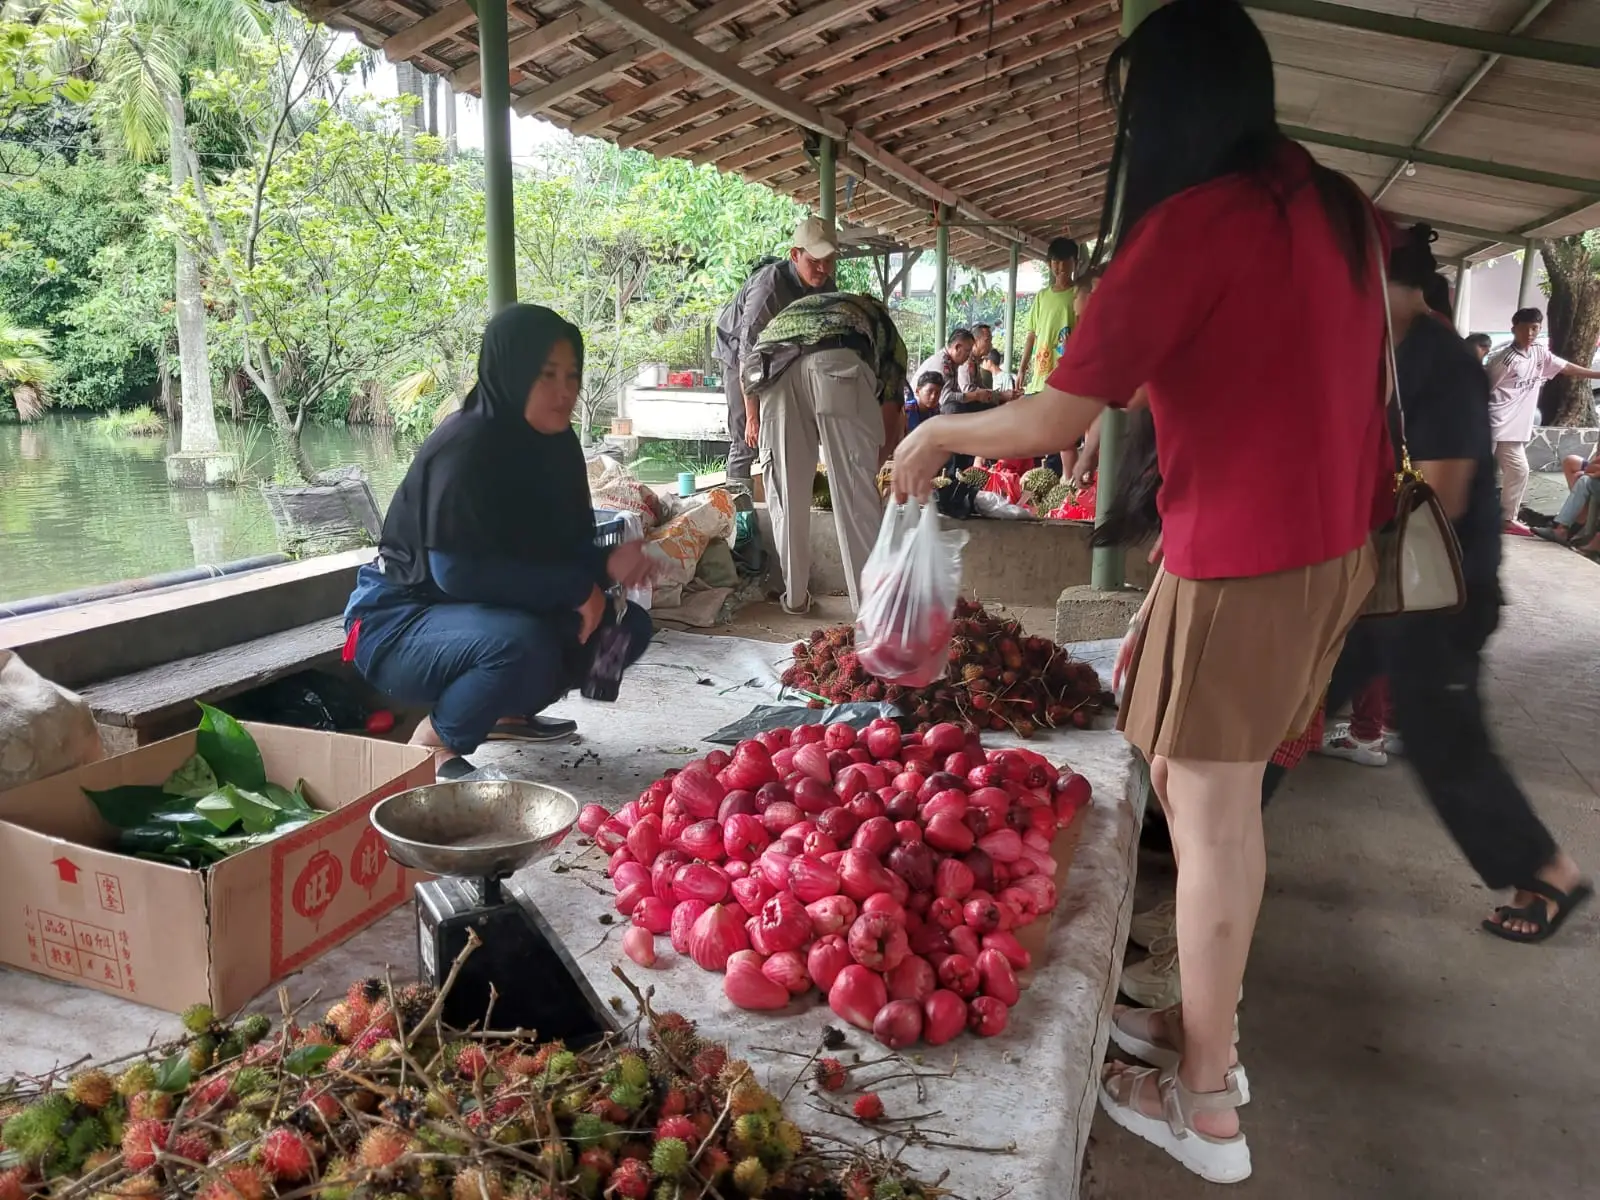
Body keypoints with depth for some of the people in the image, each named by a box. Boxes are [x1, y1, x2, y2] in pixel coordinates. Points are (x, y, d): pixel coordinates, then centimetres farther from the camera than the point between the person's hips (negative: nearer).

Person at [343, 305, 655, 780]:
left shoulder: (555, 442, 0)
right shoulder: (465, 445, -24)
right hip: (400, 622, -8)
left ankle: (505, 712, 16)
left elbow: (568, 546, 5)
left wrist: (608, 564, -18)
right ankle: (431, 744, -9)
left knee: (626, 625, 0)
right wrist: (578, 588, -27)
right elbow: (457, 570, -30)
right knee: (522, 644, -37)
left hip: (487, 614, 8)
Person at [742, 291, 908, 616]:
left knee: (786, 490, 14)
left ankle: (795, 596, 22)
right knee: (856, 491, 5)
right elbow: (892, 412, 33)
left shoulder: (796, 310, 46)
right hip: (837, 360, -3)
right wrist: (872, 466, 47)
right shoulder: (881, 322, 37)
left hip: (772, 364, 3)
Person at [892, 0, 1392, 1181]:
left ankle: (1207, 1113, 16)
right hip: (1336, 548, 8)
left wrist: (935, 436, 0)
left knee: (1209, 821, 2)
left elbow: (1054, 421, -17)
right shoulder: (1339, 208, 8)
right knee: (1232, 805, 18)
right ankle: (1209, 1026, 32)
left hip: (1241, 566, -8)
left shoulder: (1192, 223, -16)